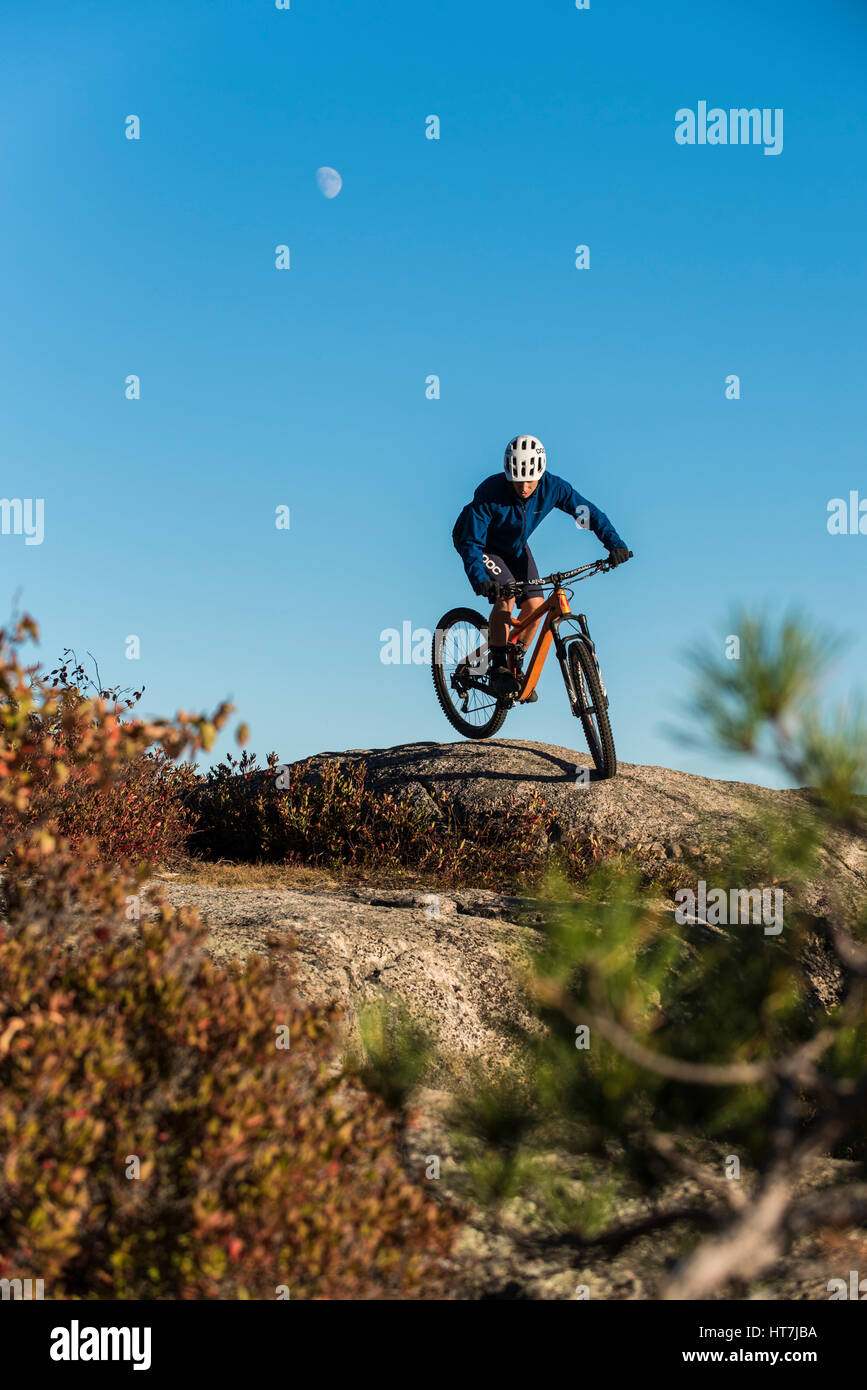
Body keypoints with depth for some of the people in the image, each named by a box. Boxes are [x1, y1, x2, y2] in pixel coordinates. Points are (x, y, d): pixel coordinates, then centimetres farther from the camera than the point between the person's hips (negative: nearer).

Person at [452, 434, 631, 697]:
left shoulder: (552, 487, -26)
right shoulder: (489, 493, -36)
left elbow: (589, 513, -19)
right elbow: (472, 543, -35)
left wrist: (615, 544, -33)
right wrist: (479, 579, -50)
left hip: (514, 546, 5)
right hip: (480, 542, -5)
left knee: (534, 604, -9)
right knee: (506, 594, -27)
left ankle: (515, 668, 10)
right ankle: (498, 668, -16)